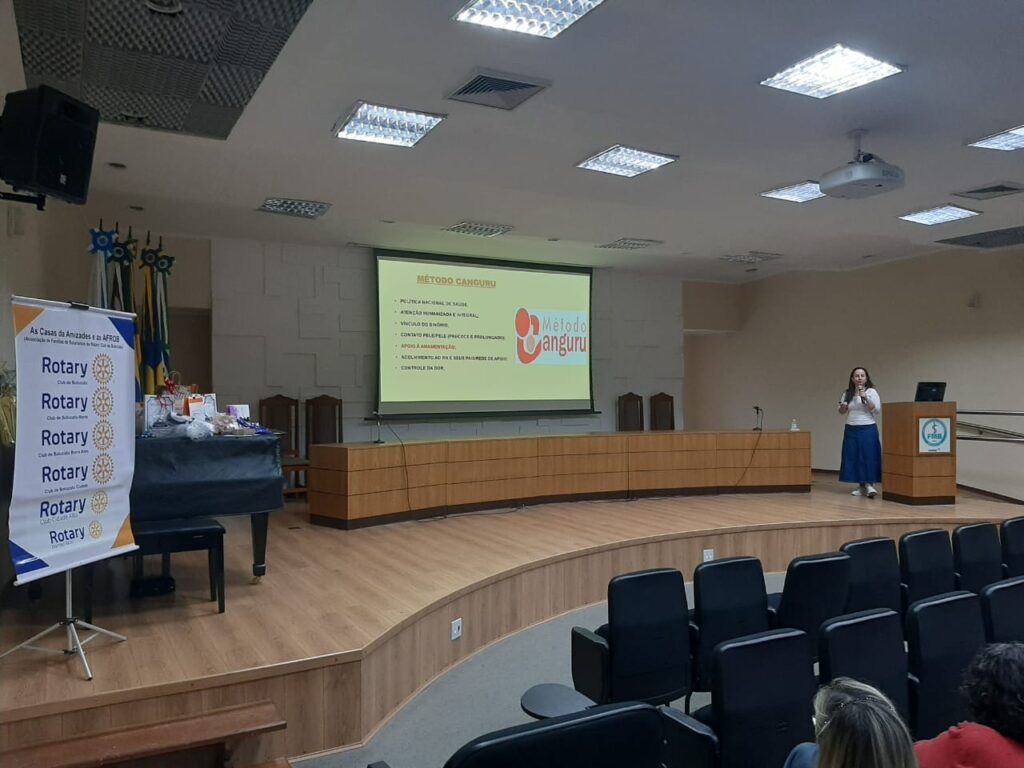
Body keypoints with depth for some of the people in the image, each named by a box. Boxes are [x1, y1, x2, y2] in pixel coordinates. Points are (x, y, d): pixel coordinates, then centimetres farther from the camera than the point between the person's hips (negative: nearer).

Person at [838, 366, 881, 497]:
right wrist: (843, 406, -7)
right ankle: (861, 486, 11)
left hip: (868, 429, -4)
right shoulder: (848, 393, 9)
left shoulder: (872, 391, -2)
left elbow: (876, 410, -10)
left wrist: (865, 398, -21)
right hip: (851, 430, 4)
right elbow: (841, 411, 15)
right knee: (853, 457, 3)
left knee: (868, 457, -9)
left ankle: (869, 484, -8)